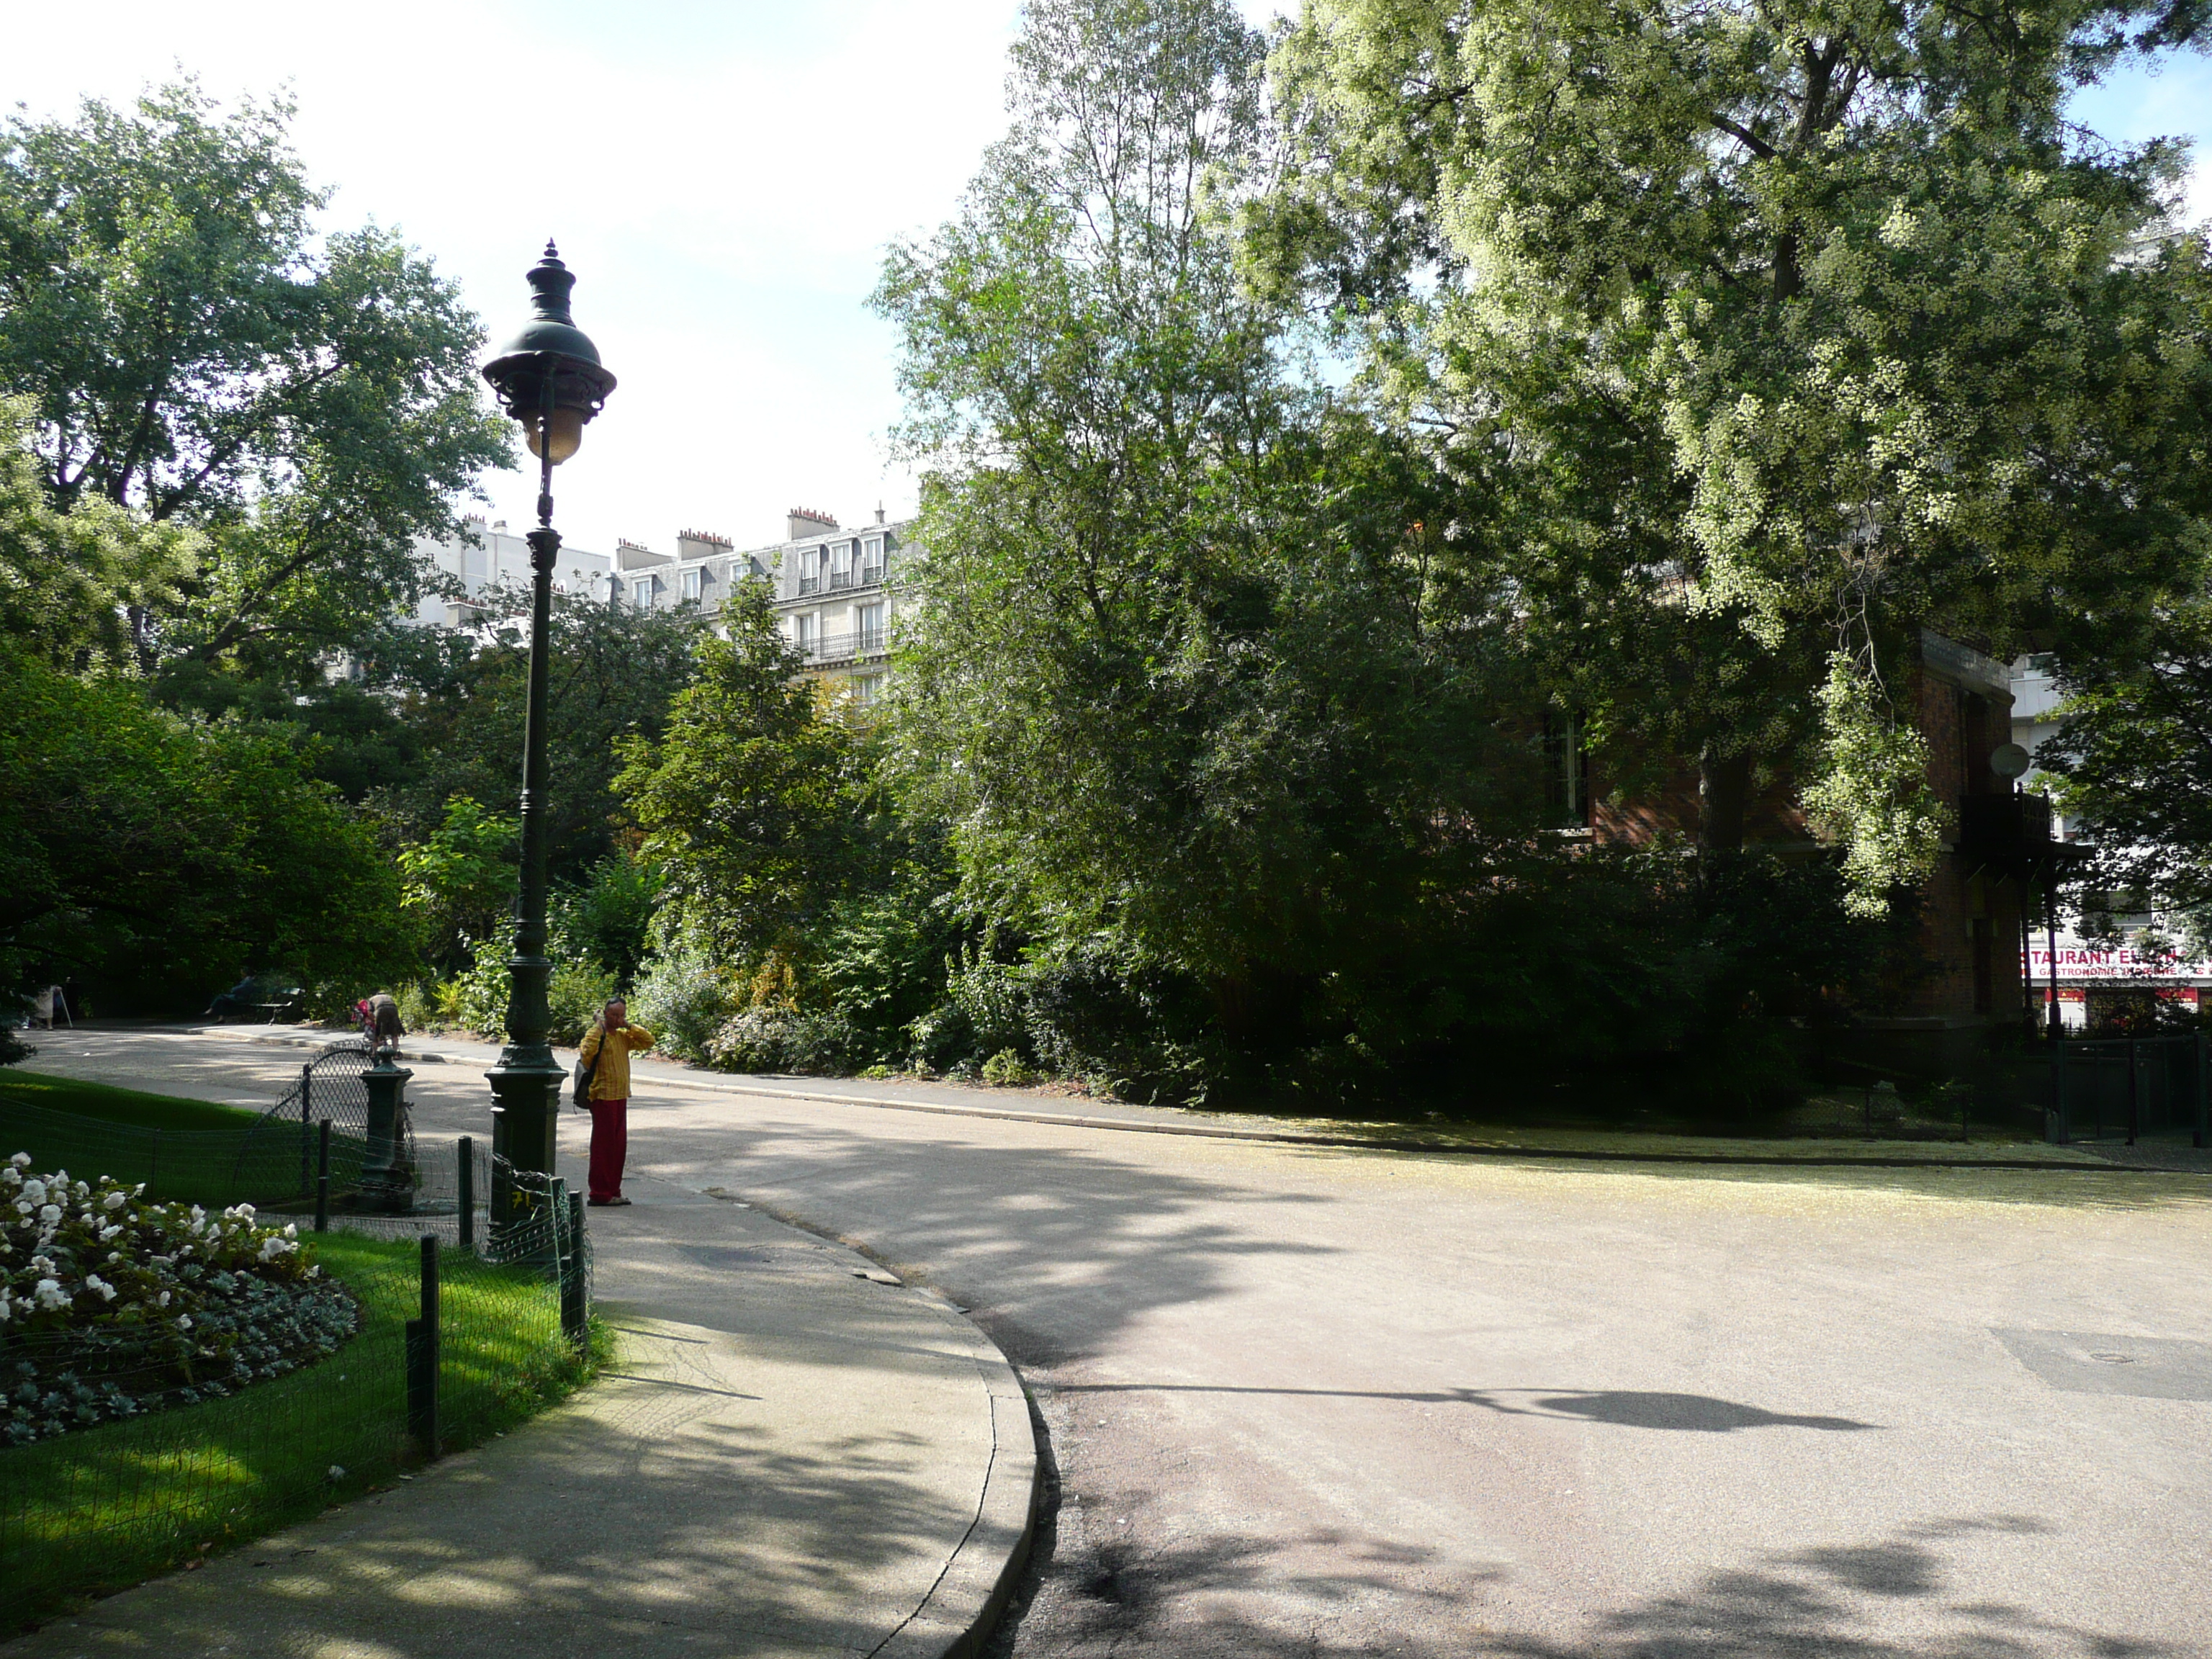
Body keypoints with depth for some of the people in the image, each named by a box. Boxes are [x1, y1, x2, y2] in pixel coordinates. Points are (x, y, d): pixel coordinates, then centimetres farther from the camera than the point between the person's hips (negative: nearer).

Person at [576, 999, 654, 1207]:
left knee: (619, 1145, 10)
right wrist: (598, 1028, -22)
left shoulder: (623, 1036, 14)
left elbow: (648, 1041, 12)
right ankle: (600, 1193, 1)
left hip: (621, 1096, 8)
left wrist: (629, 1026, 4)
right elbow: (586, 1054, -26)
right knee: (603, 1145, -4)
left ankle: (613, 1191, 18)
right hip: (603, 1096, -8)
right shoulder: (596, 1034, -8)